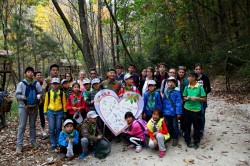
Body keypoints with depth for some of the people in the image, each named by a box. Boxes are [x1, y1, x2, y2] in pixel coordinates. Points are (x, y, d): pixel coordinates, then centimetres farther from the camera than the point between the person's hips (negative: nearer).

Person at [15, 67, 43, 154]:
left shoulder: (36, 83, -1)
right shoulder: (21, 83, -7)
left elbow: (41, 93, 5)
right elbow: (17, 95, -8)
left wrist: (37, 98, -11)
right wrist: (24, 98, -19)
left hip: (34, 107, 3)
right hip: (23, 107, -3)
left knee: (33, 125, 14)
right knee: (22, 126, -1)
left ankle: (33, 142, 27)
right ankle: (19, 145, 6)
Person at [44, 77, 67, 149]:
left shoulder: (62, 93, 1)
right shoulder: (48, 93, 3)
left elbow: (64, 103, 5)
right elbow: (46, 103, 7)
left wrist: (65, 113, 4)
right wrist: (45, 113, 5)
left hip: (59, 112, -1)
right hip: (50, 112, 1)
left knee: (58, 128, 4)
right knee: (52, 128, 2)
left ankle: (59, 142, 19)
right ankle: (53, 143, 14)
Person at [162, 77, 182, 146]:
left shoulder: (177, 92, -12)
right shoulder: (165, 92, 2)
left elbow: (178, 103, -13)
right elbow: (163, 102, 8)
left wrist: (178, 112, -14)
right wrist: (163, 110, 9)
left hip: (174, 112, -4)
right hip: (166, 112, 4)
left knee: (175, 126, 9)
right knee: (168, 125, 18)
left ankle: (175, 139, 25)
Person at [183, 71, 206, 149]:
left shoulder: (200, 87, -9)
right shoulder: (187, 87, 1)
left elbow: (204, 99, -4)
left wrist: (196, 98, -20)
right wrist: (187, 98, -10)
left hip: (196, 110, -3)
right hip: (187, 109, 3)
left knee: (196, 127, 9)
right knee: (187, 126, 11)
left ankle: (196, 142, 25)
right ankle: (188, 141, 27)